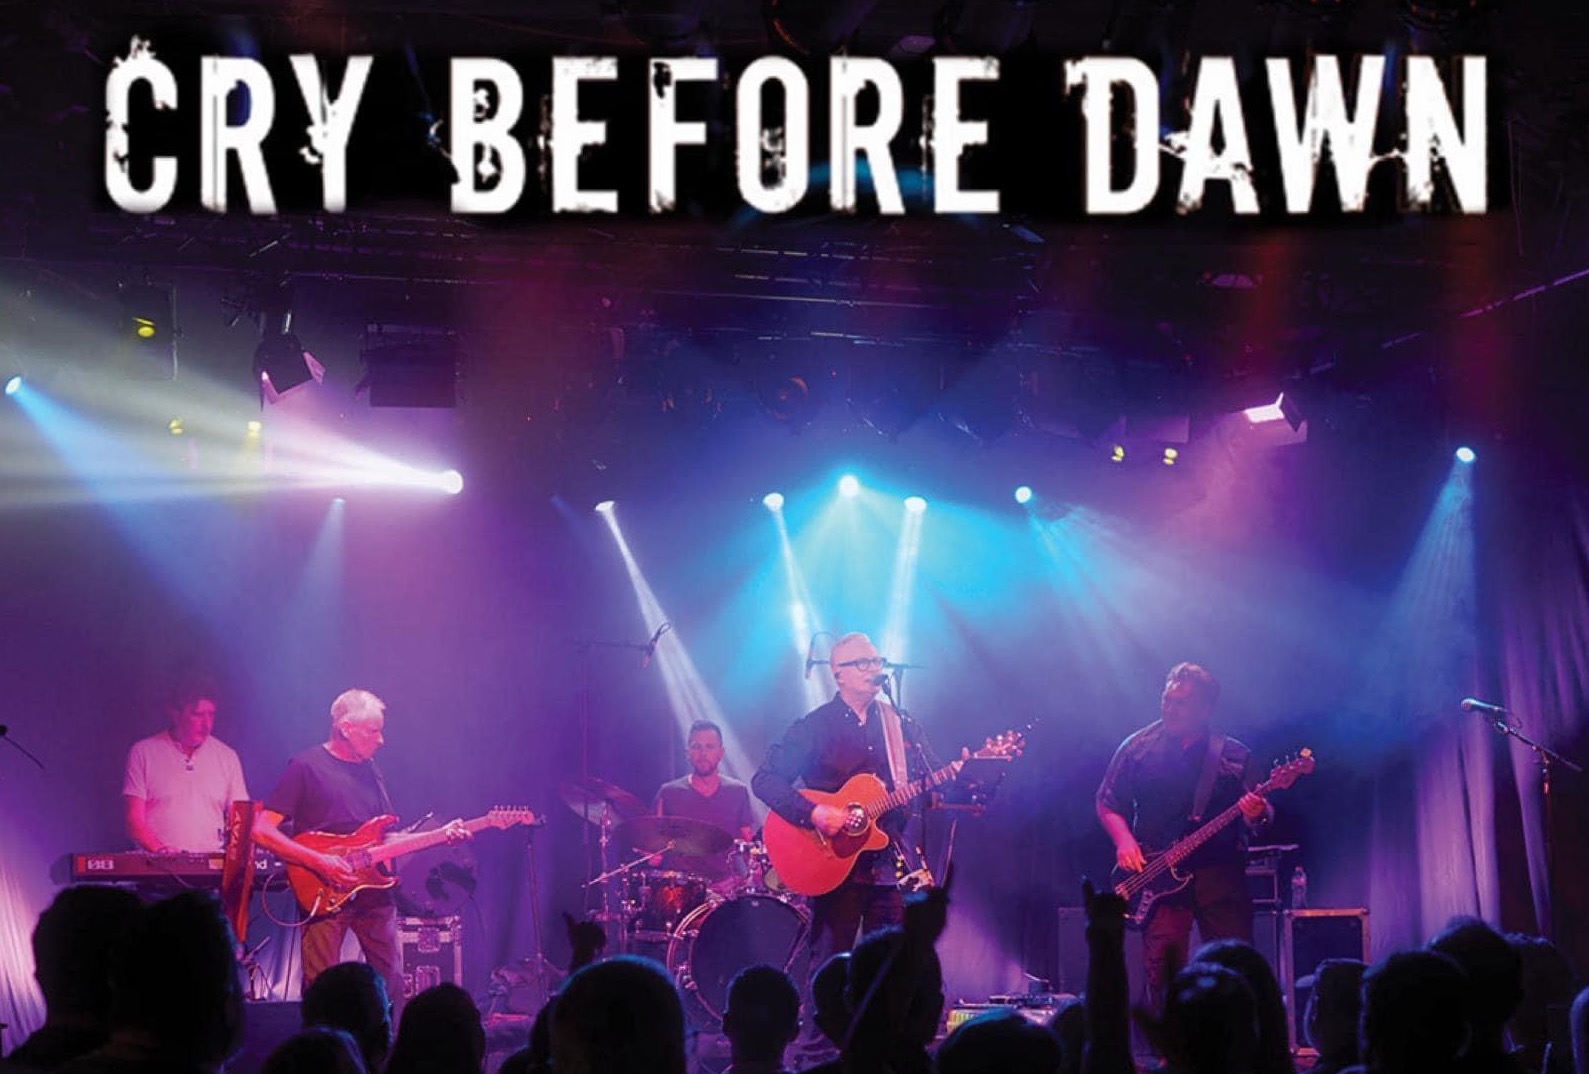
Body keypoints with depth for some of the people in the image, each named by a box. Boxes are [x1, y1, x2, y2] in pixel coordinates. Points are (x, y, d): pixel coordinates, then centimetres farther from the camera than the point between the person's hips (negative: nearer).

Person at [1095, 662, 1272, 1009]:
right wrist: (1124, 840, -6)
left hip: (1221, 872, 0)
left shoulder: (1234, 756, 7)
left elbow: (1260, 815, 7)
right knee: (1162, 974, -9)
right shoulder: (1138, 747, 8)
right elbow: (1107, 802, 11)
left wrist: (1257, 814, -17)